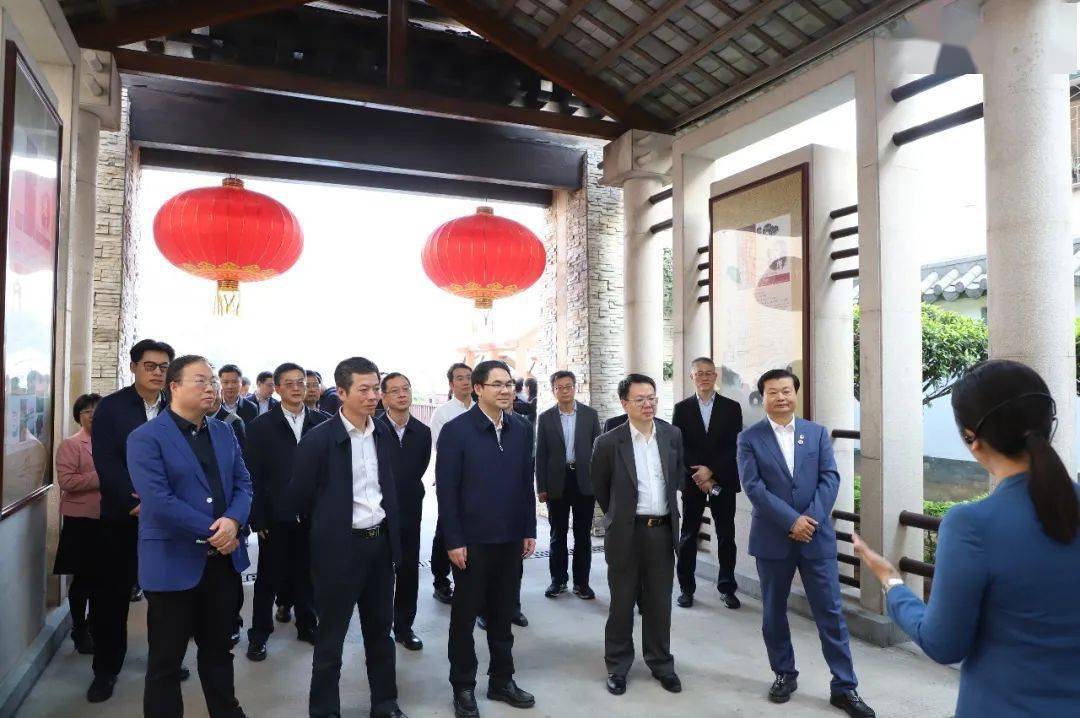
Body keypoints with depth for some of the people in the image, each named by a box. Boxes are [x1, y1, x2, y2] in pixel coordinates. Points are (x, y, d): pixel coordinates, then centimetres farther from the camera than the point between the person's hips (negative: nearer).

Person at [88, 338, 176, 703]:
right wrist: (135, 501, -17)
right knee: (113, 594, 7)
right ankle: (106, 669, 21)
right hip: (122, 515, -1)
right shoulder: (110, 407, -2)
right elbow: (106, 463, -9)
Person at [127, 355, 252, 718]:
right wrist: (213, 531, -18)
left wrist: (233, 520, -14)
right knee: (166, 659, 10)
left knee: (219, 648, 20)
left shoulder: (224, 432, 9)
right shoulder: (146, 438, -11)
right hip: (173, 563, -6)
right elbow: (157, 501, -20)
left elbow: (243, 482, 7)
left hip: (224, 559, 6)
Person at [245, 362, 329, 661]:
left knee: (306, 574, 14)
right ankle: (259, 633, 25)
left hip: (311, 514, 2)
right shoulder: (261, 426, -2)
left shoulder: (321, 422, 0)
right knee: (269, 577, 9)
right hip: (276, 516, -1)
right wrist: (258, 519, -8)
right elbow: (253, 476, -4)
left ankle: (307, 625, 31)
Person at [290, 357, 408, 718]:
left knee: (380, 629, 18)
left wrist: (393, 534, 14)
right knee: (331, 635, 9)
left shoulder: (385, 435, 2)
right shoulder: (318, 439, -15)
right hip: (340, 547, -5)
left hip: (381, 543, 5)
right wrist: (328, 525, 6)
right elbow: (299, 498, -6)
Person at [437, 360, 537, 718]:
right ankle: (463, 687, 27)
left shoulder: (521, 429, 3)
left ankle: (502, 680, 32)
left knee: (503, 613, 16)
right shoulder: (456, 430, -10)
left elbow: (526, 483, 7)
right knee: (465, 614, 11)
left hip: (511, 539, 4)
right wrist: (453, 540, -13)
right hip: (472, 540, -4)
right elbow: (446, 490, -11)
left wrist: (529, 530, 7)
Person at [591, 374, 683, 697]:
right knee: (622, 602, 10)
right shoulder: (608, 443, -11)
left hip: (663, 530, 3)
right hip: (626, 533, -3)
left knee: (659, 603, 14)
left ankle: (661, 663, 31)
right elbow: (600, 489, 4)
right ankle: (617, 666, 27)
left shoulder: (672, 435, 1)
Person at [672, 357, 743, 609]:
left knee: (726, 536, 5)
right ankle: (686, 588, 16)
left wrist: (711, 471, -12)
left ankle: (727, 588, 17)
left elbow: (734, 447, -2)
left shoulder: (732, 408, 4)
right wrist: (700, 477, -9)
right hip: (692, 482, 0)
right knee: (688, 536, 6)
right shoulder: (682, 408, 4)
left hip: (723, 481, 0)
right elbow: (678, 447, -1)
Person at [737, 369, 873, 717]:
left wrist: (811, 518, -15)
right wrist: (791, 520, -17)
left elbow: (830, 478, -2)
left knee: (831, 612, 4)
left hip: (817, 537, 1)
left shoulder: (817, 433, 5)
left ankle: (844, 687, 16)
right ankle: (784, 675, 29)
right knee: (774, 613, 11)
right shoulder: (749, 438, -2)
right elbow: (752, 486, -11)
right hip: (772, 539, -1)